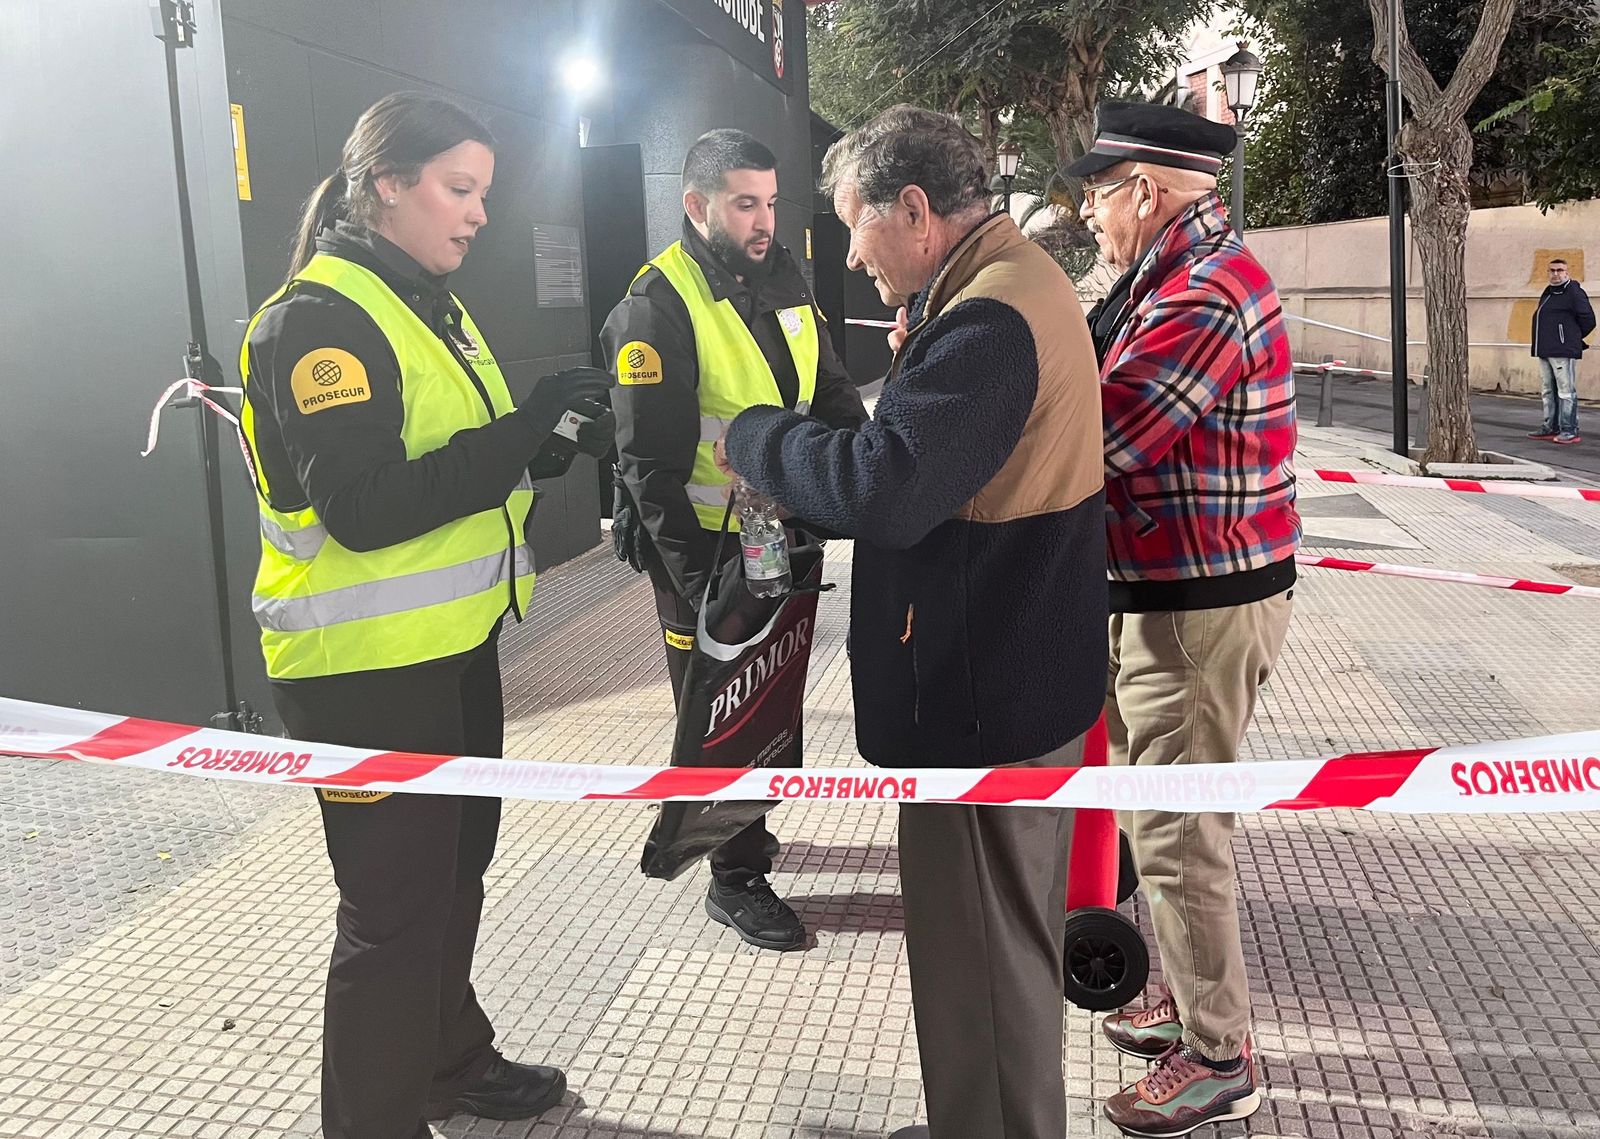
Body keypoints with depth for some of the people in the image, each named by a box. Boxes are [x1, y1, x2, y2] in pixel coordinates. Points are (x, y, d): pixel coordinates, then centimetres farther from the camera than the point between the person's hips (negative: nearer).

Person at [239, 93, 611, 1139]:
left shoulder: (432, 308, 13)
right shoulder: (317, 320, -16)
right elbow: (363, 506, -26)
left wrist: (556, 436, 0)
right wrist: (526, 431, -26)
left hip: (455, 643, 10)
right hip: (368, 668, -10)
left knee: (456, 868, 22)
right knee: (395, 907, 0)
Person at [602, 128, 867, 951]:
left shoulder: (781, 281, 8)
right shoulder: (655, 308, -15)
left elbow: (831, 395, 15)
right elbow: (649, 464, -18)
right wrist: (695, 576, -20)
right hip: (707, 549, -7)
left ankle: (743, 825, 41)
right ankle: (735, 877, 19)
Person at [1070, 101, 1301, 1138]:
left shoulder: (1202, 297, -21)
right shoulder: (1195, 271, 13)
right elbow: (1117, 410, 11)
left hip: (1200, 610, -10)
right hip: (1177, 595, 10)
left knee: (1178, 836, 1)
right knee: (1166, 818, 20)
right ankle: (1196, 1002, 37)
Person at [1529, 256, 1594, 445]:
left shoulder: (1574, 292, -8)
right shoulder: (1548, 293, 17)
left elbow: (1588, 320, -9)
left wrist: (1573, 338, 2)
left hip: (1563, 351, -9)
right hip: (1545, 351, 9)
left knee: (1566, 391, -8)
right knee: (1548, 391, 13)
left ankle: (1569, 431, -7)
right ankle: (1550, 427, 21)